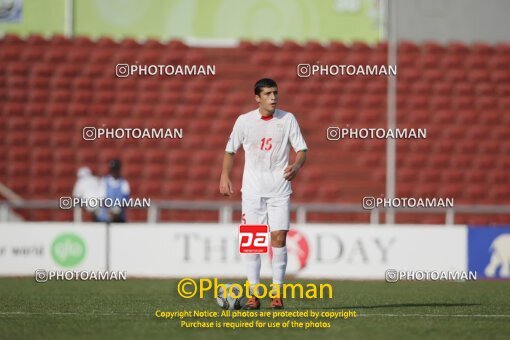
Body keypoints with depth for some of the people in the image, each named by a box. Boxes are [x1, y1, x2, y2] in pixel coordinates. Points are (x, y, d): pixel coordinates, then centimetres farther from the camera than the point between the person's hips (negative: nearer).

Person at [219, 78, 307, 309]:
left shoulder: (288, 119, 1)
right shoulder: (244, 121, 1)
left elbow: (301, 149, 2)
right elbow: (230, 150, 11)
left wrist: (297, 165, -20)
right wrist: (224, 177, -1)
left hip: (280, 188, 0)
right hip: (252, 189, 0)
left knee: (279, 237, -6)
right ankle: (254, 293, 1)